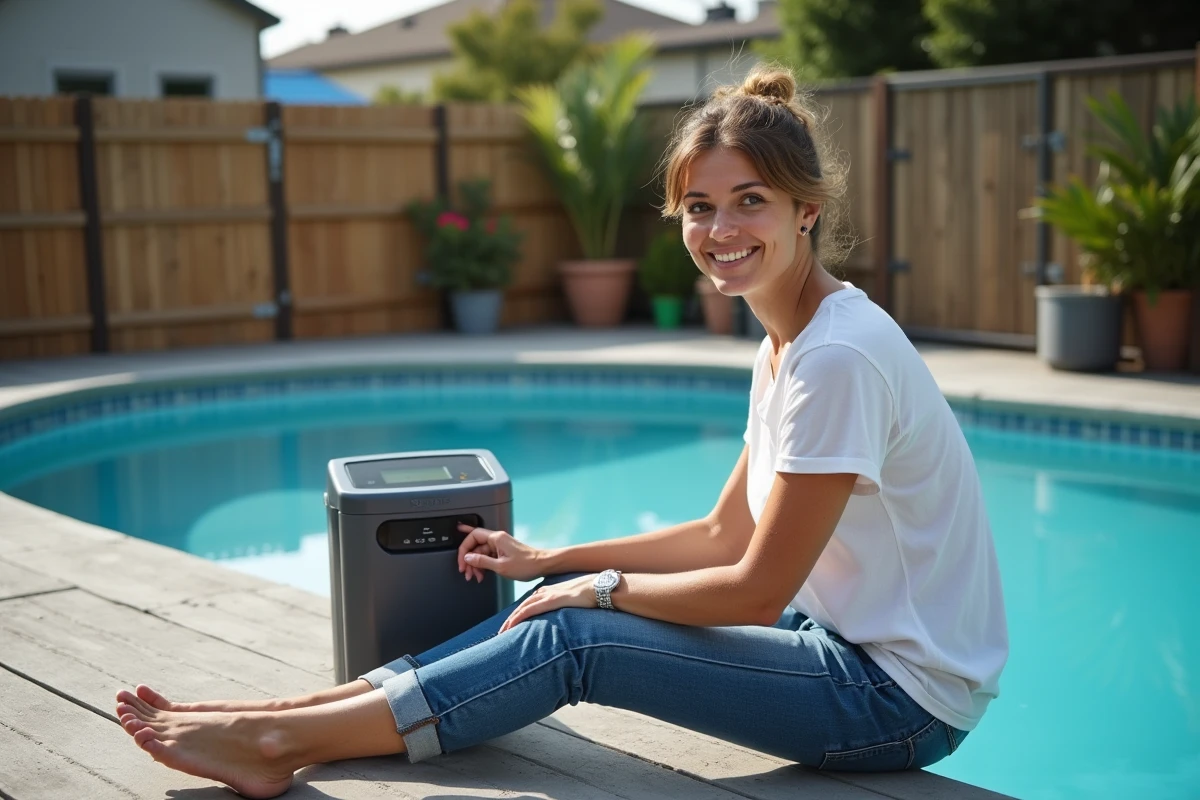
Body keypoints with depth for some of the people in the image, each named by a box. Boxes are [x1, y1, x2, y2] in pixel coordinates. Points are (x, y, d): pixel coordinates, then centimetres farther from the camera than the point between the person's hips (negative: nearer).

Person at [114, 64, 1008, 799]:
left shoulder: (840, 356, -23)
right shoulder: (785, 344, 7)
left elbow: (757, 589, -20)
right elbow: (725, 535, 12)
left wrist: (602, 587, -7)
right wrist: (551, 561, 8)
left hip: (902, 695, -8)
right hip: (850, 639, 8)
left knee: (574, 637, -14)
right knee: (567, 604, -1)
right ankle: (297, 717, 3)